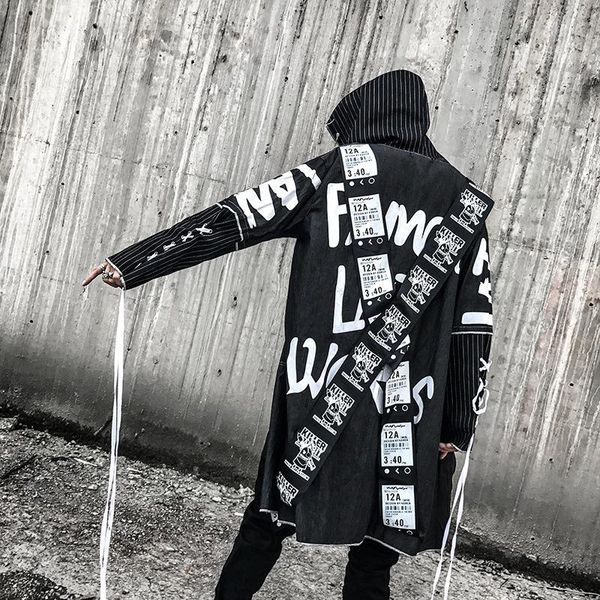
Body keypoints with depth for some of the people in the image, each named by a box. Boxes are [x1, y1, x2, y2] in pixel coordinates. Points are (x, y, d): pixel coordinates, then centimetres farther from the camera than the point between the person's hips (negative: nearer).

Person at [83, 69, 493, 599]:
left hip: (317, 397, -1)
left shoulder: (335, 171, 4)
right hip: (408, 413, 2)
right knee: (374, 556, 14)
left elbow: (230, 221, -1)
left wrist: (132, 263, 5)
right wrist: (458, 426, 9)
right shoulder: (464, 199, 10)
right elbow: (474, 326, 4)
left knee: (268, 520, 18)